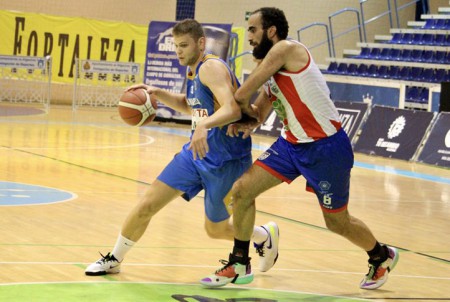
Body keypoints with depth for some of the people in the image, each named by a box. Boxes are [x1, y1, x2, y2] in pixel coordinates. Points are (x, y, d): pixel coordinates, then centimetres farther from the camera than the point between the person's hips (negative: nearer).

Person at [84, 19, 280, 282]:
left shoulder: (211, 67, -20)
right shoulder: (194, 71, 8)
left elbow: (232, 109, -35)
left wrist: (204, 124, -54)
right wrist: (157, 93, 12)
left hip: (226, 161, -8)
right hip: (197, 153, 8)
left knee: (216, 229, 9)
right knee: (147, 205, 0)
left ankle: (265, 236, 38)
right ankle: (114, 259, 16)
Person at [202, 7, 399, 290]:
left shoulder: (286, 49, -18)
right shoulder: (271, 70, 9)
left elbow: (243, 94, -19)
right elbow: (257, 113, 13)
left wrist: (245, 108, 3)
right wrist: (245, 124, -10)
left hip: (327, 147, -8)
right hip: (293, 144, 8)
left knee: (337, 222, 7)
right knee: (241, 190, -3)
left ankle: (382, 256, 36)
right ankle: (239, 263, 12)